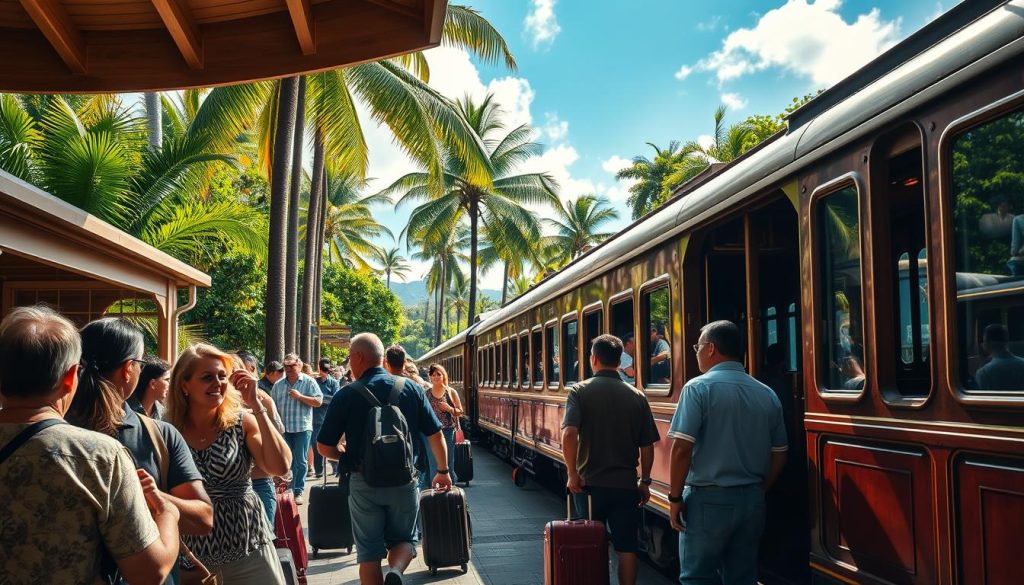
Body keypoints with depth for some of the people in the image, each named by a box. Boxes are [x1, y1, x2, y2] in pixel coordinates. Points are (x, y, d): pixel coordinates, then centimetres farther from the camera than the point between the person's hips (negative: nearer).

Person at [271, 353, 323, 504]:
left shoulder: (309, 382, 0)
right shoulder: (278, 385, 11)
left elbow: (318, 401, -7)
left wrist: (300, 396, -16)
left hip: (302, 428, -3)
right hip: (283, 428, 3)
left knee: (300, 461, 1)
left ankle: (298, 492, 8)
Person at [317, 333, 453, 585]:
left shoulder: (346, 395, -7)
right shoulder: (410, 388, -1)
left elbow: (324, 447, -4)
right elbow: (436, 434, 3)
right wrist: (443, 471, 17)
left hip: (363, 483, -1)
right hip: (404, 481, 2)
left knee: (369, 551, 12)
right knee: (404, 539, 19)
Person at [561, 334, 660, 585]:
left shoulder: (580, 391, -7)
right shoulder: (636, 396, 0)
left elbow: (569, 435, -21)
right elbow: (647, 446, 1)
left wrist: (573, 474, -10)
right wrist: (645, 482, 12)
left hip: (590, 483, -1)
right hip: (626, 485, 1)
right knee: (626, 547, 9)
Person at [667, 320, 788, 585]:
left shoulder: (699, 387, -10)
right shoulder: (767, 394, 6)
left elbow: (682, 448, -16)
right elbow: (779, 455, 11)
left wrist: (675, 496, -6)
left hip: (708, 499, -5)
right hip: (751, 500, 5)